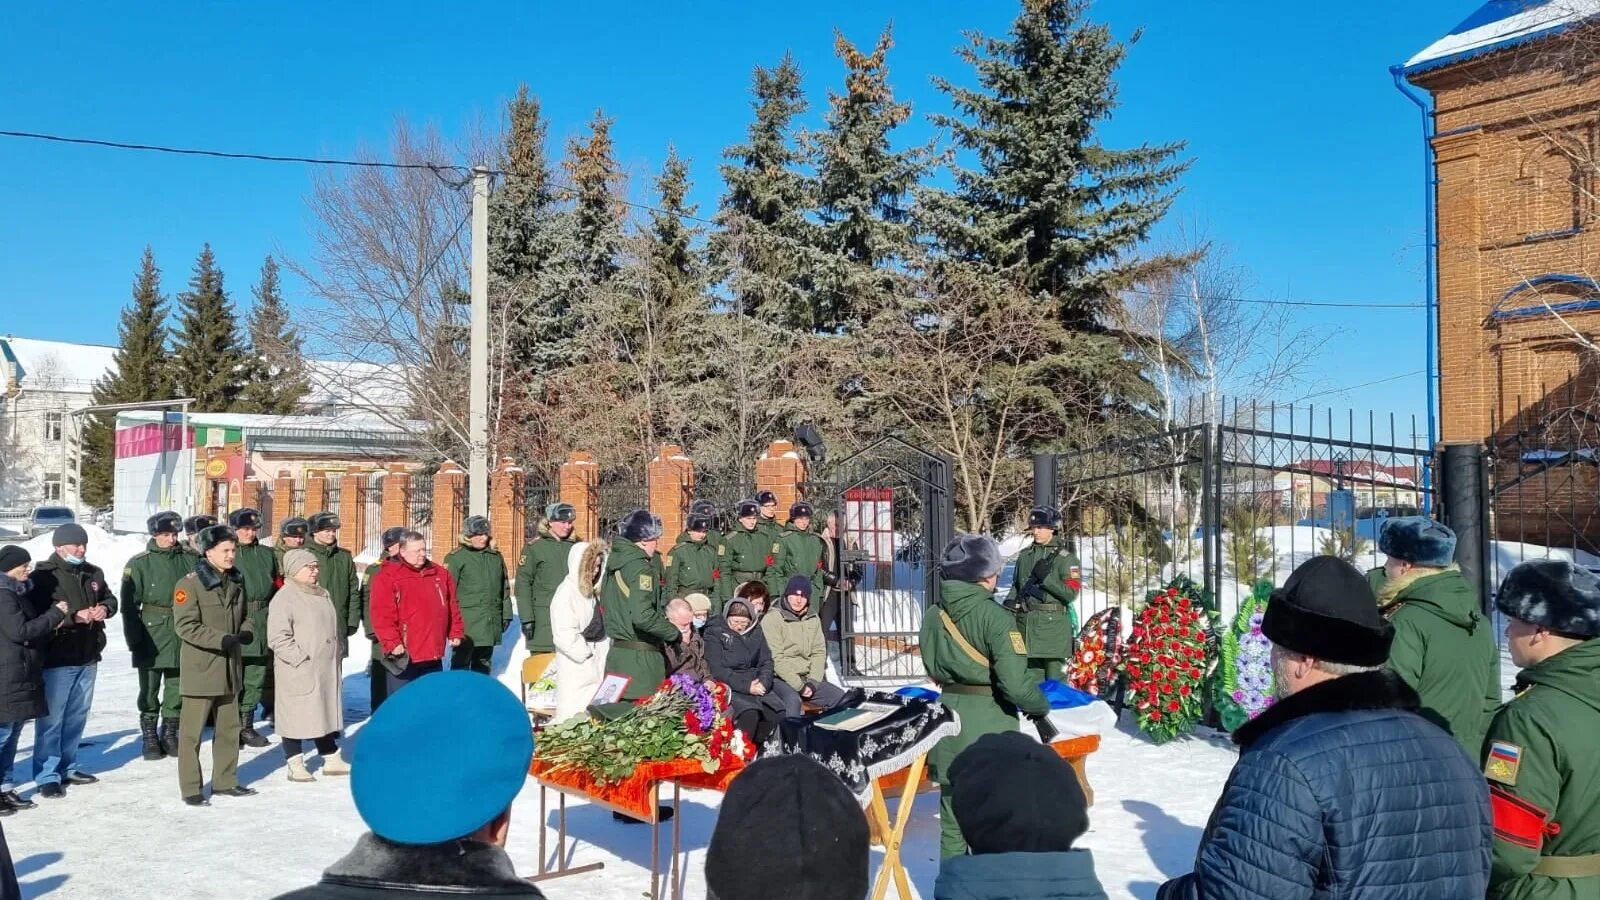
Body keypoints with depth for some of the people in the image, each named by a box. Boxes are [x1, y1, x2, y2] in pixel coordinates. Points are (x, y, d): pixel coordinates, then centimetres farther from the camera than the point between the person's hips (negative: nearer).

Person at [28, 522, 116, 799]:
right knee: (51, 717, -3)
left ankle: (67, 767, 27)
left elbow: (110, 598, 22)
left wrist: (105, 608, -1)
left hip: (88, 657, 7)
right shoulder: (43, 576, -10)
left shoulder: (94, 573, 10)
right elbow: (37, 613, -18)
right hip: (56, 659, -7)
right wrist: (73, 616, -25)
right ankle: (47, 776, 3)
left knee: (77, 716, 15)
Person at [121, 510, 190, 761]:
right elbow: (129, 604, -3)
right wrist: (134, 638, -8)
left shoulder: (188, 559, 5)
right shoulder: (140, 563, -3)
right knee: (150, 687, 5)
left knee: (177, 687, 9)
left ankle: (170, 733, 23)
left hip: (183, 631, 3)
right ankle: (149, 736, 16)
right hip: (152, 630, -3)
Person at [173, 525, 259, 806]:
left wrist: (246, 633, -1)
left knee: (229, 728, 15)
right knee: (192, 730, 0)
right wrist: (222, 639, -26)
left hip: (229, 666, 7)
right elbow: (186, 626, -18)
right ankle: (191, 788, 10)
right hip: (200, 667, -7)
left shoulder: (235, 582, 9)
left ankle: (225, 781, 27)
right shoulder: (190, 583, -12)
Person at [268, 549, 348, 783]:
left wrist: (335, 654, 15)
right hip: (298, 672, -8)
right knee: (297, 716, 0)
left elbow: (335, 627, 24)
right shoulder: (284, 598, -11)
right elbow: (278, 638, -17)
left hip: (326, 668, 8)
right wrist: (301, 659, -19)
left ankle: (331, 759, 26)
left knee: (326, 711, 15)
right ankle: (295, 765, 11)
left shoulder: (322, 594, 14)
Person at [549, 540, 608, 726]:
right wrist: (587, 655, -12)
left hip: (595, 668, 8)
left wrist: (602, 656, 9)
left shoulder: (589, 591, 13)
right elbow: (564, 636, -19)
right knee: (573, 720, -7)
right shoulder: (566, 593, -11)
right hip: (576, 670, -8)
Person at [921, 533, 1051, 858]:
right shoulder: (995, 617, -18)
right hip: (989, 723, -5)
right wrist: (1040, 709, -5)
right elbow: (1015, 680, -21)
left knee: (953, 813, 16)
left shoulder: (933, 615, 1)